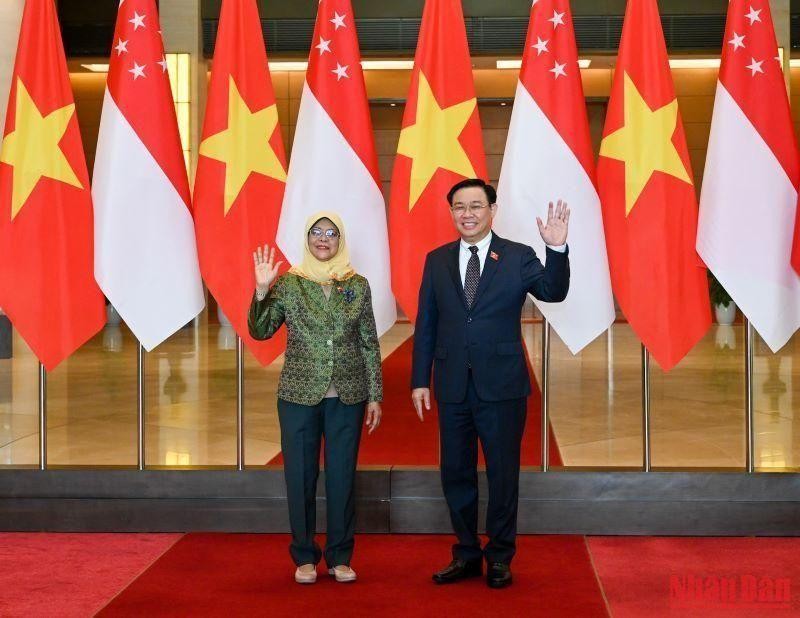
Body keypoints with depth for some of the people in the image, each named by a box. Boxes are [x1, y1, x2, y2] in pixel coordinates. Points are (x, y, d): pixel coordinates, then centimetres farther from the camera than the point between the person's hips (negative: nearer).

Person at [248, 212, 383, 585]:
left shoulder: (359, 285, 4)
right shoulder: (288, 283, 0)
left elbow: (370, 344, 6)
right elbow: (260, 331, -2)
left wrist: (374, 396, 4)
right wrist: (261, 291, -17)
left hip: (347, 396, 1)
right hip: (299, 395, -1)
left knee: (342, 476, 6)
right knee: (300, 476, 5)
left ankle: (340, 557, 17)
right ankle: (304, 557, 18)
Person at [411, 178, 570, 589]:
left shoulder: (518, 257, -2)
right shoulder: (437, 260, 6)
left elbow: (554, 292, -17)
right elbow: (426, 325, 7)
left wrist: (558, 249, -33)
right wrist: (420, 380, 3)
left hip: (501, 385, -3)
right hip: (452, 386, 3)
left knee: (503, 473, 6)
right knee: (456, 473, 11)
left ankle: (500, 558, 19)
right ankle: (466, 555, 25)